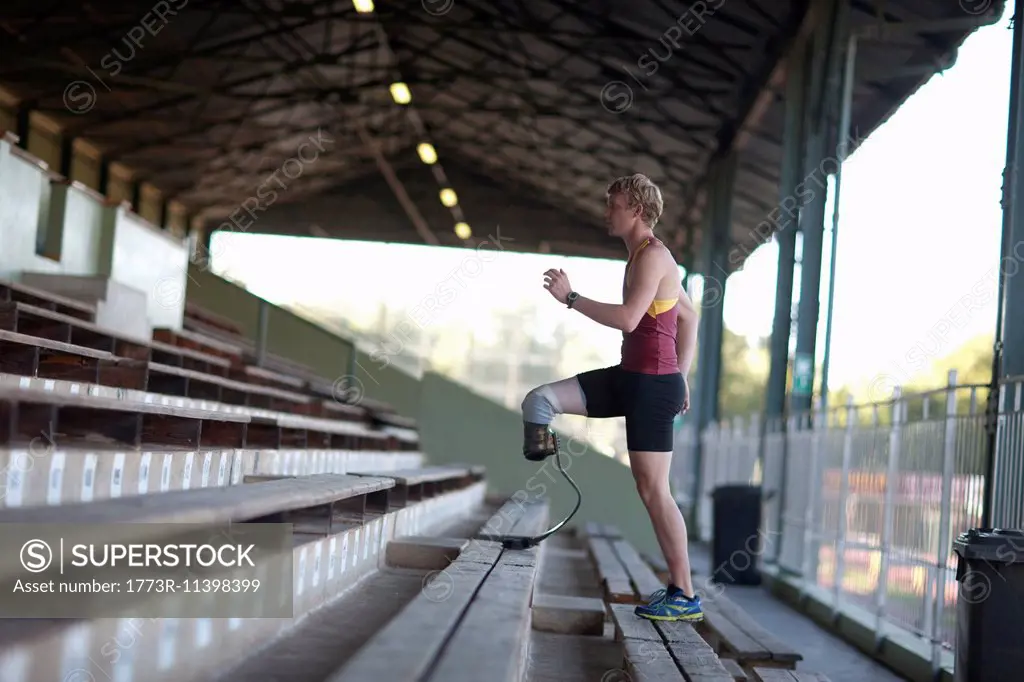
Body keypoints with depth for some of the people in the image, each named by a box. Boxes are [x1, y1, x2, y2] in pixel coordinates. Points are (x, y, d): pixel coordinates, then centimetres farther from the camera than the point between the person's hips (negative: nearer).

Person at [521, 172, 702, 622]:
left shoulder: (653, 255, -14)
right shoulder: (643, 256, 16)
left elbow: (627, 319, -27)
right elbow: (689, 315, 24)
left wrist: (570, 298, -20)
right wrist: (680, 376, 25)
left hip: (653, 384, -10)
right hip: (631, 377, 10)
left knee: (653, 490, -4)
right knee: (539, 401, 1)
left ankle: (686, 596, 4)